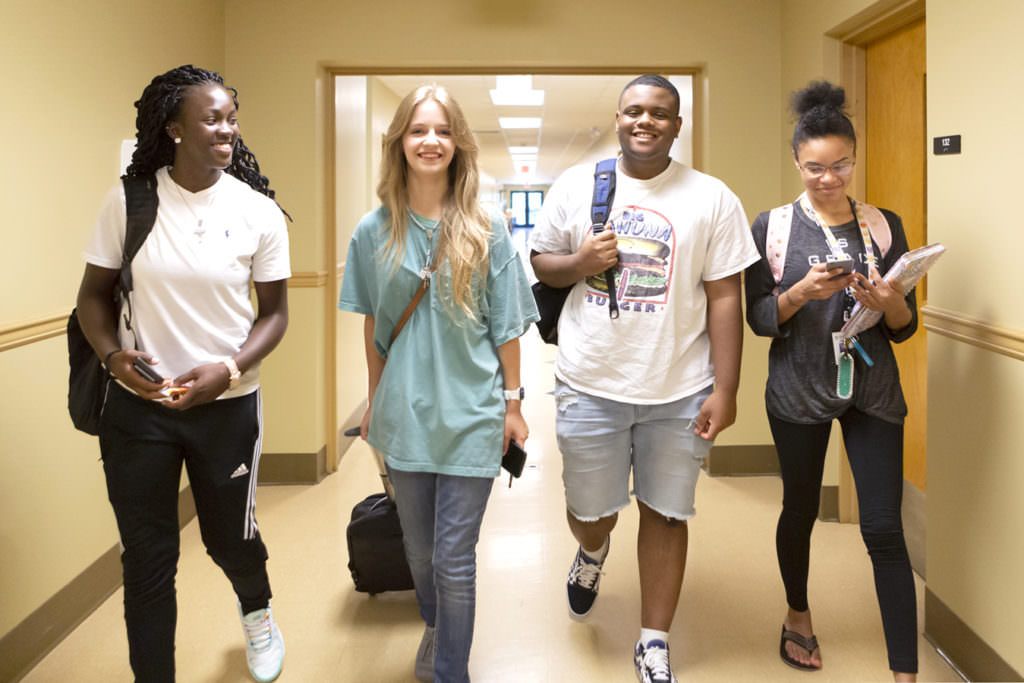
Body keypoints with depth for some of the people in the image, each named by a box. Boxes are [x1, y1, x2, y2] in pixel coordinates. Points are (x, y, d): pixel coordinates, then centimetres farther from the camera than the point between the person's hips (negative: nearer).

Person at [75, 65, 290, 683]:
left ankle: (257, 610, 51)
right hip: (138, 405, 0)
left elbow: (274, 311, 0)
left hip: (227, 403, 0)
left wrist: (230, 369, -16)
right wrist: (112, 354, -16)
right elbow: (94, 292, 3)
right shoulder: (129, 201, -5)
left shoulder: (258, 211, -5)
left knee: (230, 537, 15)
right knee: (147, 556, 7)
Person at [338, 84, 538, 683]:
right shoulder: (375, 231, 0)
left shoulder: (486, 231, -5)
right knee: (419, 550, 18)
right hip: (405, 415, 3)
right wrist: (375, 403, 12)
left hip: (470, 415, -2)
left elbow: (506, 326, -1)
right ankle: (436, 628, 46)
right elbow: (374, 326, 8)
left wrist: (513, 403, 1)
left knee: (455, 560, 1)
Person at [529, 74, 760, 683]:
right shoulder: (576, 186, 4)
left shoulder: (711, 198, -1)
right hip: (591, 384, 1)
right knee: (590, 510, 13)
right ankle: (593, 551, 51)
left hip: (680, 390, -1)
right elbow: (540, 263, 12)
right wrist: (579, 263, -12)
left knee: (666, 514, 8)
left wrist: (725, 390, -7)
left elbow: (725, 297, -2)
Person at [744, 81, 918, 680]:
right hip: (799, 389, 0)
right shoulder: (773, 226, -2)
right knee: (800, 509, 15)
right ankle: (798, 615, 42)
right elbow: (759, 318, -3)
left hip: (873, 389, 1)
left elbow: (906, 327, 4)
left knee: (884, 528, -2)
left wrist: (888, 301, -18)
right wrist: (802, 292, -22)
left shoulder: (884, 225, 3)